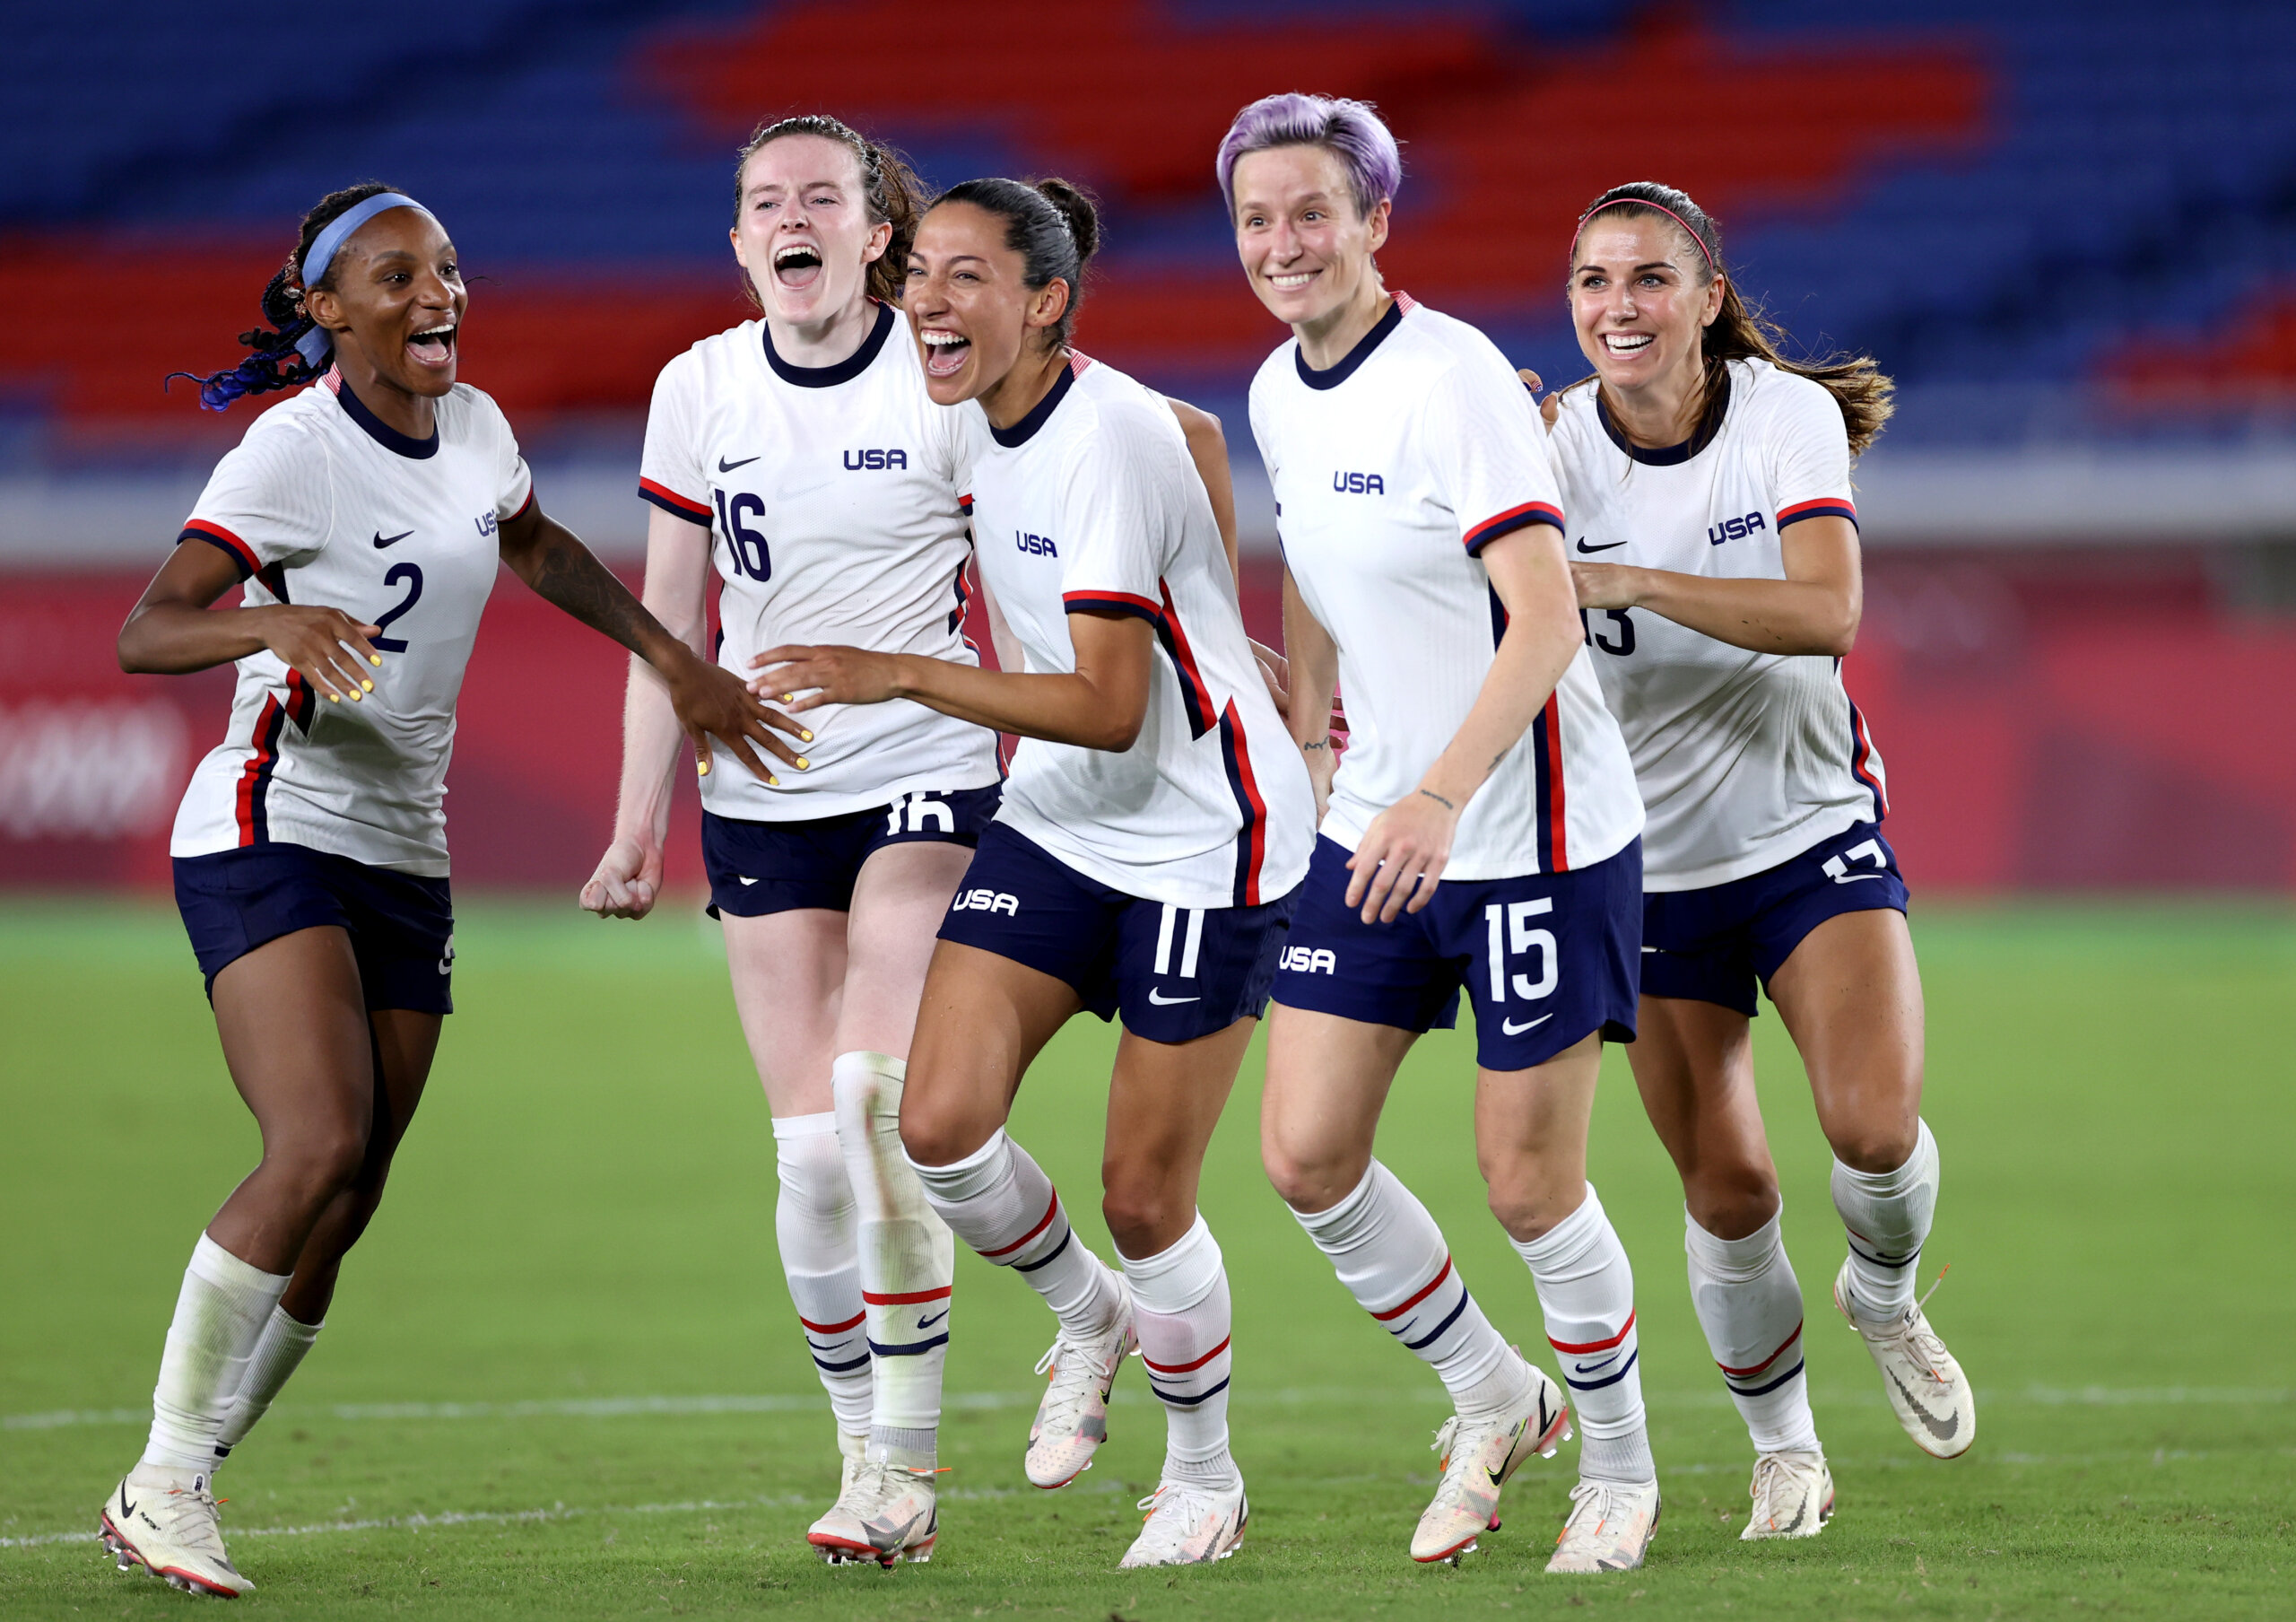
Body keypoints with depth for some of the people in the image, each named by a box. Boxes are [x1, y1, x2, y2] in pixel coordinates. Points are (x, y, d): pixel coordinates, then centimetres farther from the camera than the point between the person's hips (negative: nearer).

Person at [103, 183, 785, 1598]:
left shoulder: (474, 426, 8)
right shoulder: (294, 451, -14)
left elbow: (536, 546, 31)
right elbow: (145, 631, -24)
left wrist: (676, 661, 27)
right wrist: (279, 623, -43)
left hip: (405, 856, 7)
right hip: (270, 835, -7)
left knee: (337, 1216, 1)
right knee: (320, 1150, -24)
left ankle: (185, 1484, 12)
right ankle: (165, 1477, -14)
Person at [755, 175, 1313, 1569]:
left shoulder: (1106, 437, -23)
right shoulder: (986, 427, 2)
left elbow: (1112, 708, -27)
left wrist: (898, 676, -31)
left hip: (1200, 844, -7)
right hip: (1056, 822, 7)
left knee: (1143, 1197, -1)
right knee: (943, 1124, -10)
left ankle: (1206, 1473, 23)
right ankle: (1087, 1316, 20)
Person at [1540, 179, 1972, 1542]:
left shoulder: (1788, 416, -11)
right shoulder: (1551, 444, -8)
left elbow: (1826, 614, -25)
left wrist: (1627, 579, -34)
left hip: (1813, 834, -1)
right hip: (1648, 866, 1)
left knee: (1876, 1125, -19)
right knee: (1727, 1193, -1)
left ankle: (1885, 1295, 15)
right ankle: (1785, 1450, 21)